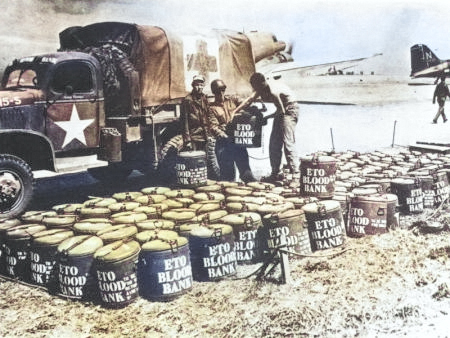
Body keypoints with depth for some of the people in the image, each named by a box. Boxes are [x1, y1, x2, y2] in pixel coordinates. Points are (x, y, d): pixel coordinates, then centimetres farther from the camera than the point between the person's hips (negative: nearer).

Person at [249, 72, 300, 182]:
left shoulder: (273, 92, -29)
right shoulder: (261, 91, -4)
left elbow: (282, 111, -22)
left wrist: (266, 117, -13)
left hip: (290, 110, -9)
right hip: (281, 111, 9)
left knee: (288, 142, -18)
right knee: (274, 143, 6)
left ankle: (295, 173, -19)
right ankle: (275, 173, 13)